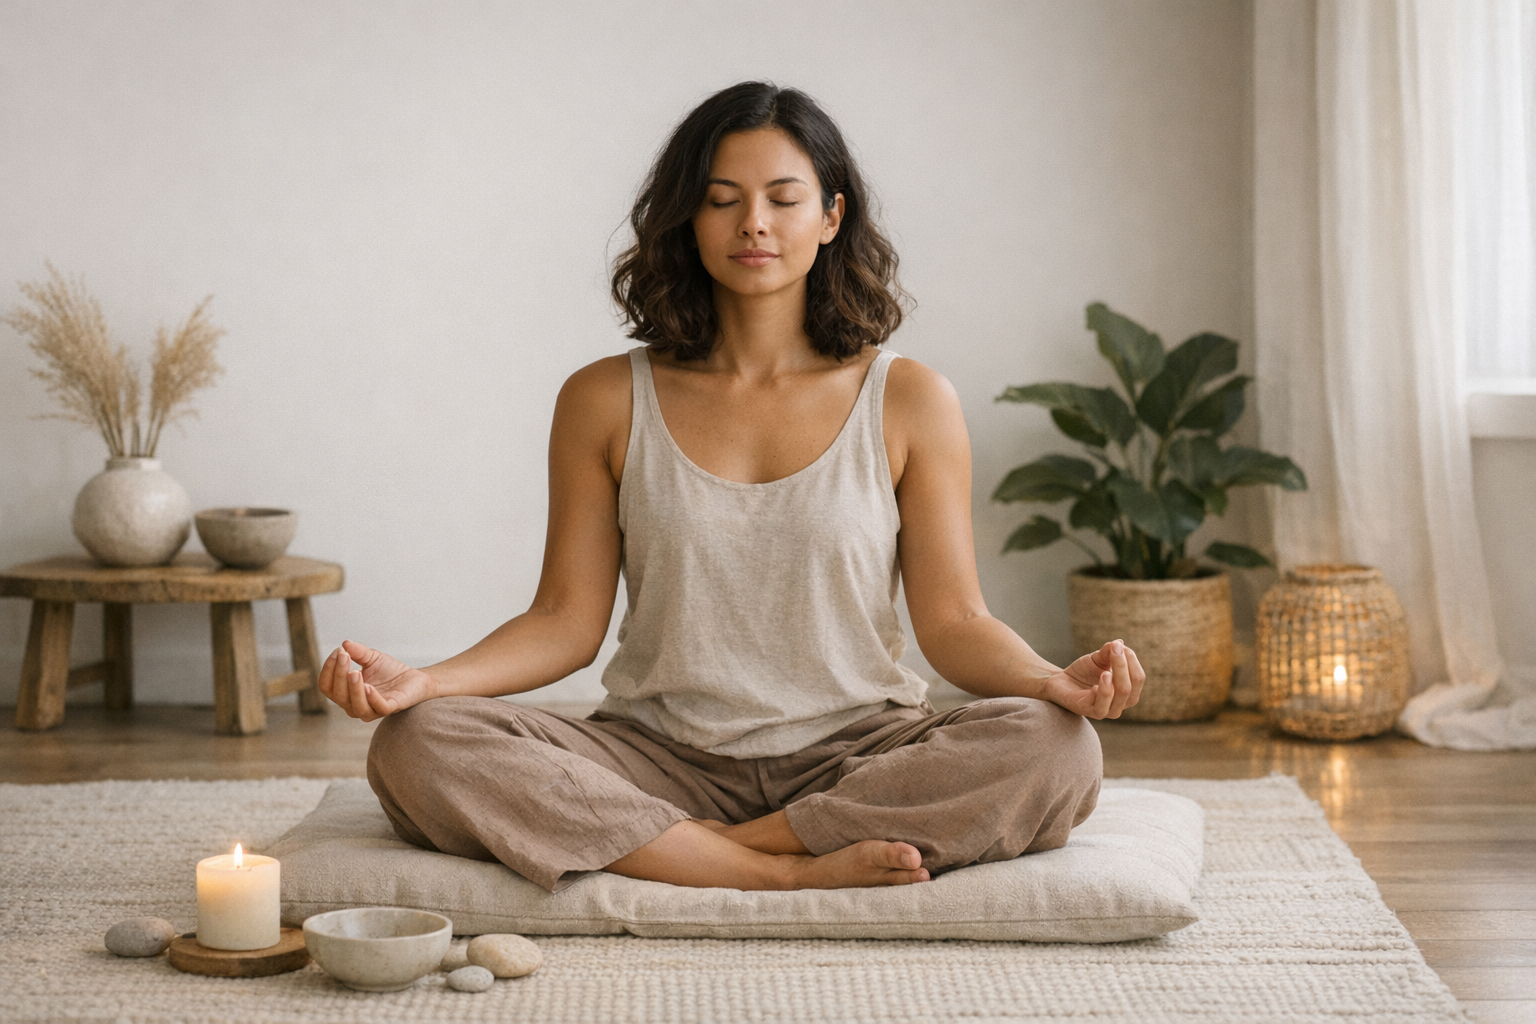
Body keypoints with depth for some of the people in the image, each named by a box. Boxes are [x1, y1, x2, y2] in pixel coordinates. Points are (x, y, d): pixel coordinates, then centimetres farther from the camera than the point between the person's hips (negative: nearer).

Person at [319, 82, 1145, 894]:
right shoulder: (606, 401, 6)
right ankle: (794, 872, -26)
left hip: (856, 755, -1)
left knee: (1053, 751, -31)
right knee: (416, 747, -26)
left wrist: (1054, 679, -20)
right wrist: (424, 680, -14)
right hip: (662, 762, 1)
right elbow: (568, 620, 4)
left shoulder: (909, 402, 4)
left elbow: (951, 621, 1)